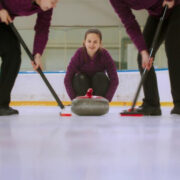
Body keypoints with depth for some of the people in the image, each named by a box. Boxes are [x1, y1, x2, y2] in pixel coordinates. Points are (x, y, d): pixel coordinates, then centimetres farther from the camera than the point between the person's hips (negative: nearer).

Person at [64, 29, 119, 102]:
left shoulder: (104, 54, -22)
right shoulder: (79, 54, -22)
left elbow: (114, 80, -24)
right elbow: (67, 79, -23)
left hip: (99, 88, 0)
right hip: (82, 87, 0)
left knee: (101, 76, -28)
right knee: (79, 78, -29)